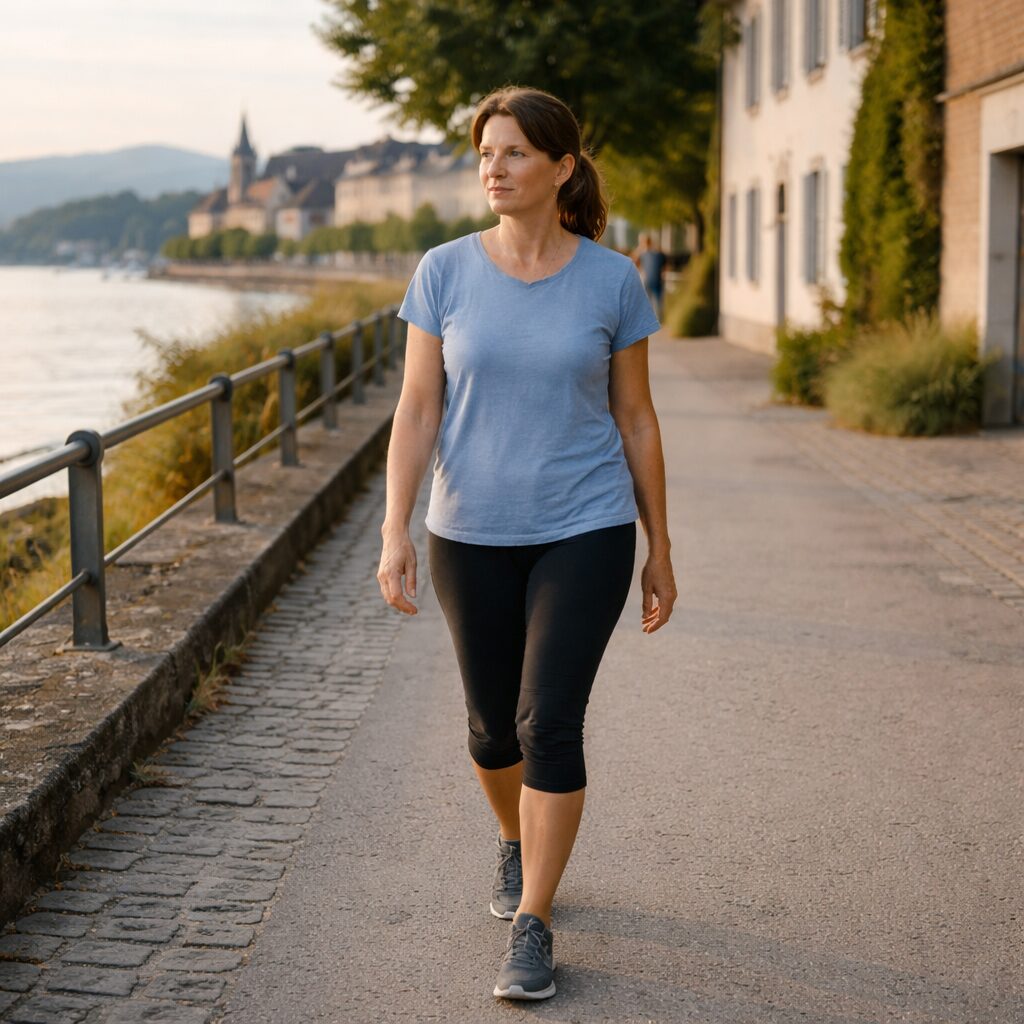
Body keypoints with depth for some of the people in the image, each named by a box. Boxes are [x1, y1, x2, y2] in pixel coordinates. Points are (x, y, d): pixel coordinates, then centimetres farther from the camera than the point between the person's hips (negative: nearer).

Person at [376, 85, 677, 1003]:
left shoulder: (612, 280, -4)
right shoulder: (445, 272, -3)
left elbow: (636, 420, 2)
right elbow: (417, 411, -4)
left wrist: (660, 551, 5)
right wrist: (395, 532, -14)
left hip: (584, 531, -2)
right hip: (472, 536, 2)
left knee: (551, 723, -10)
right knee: (493, 724, 13)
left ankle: (532, 928, 2)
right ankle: (518, 845, 44)